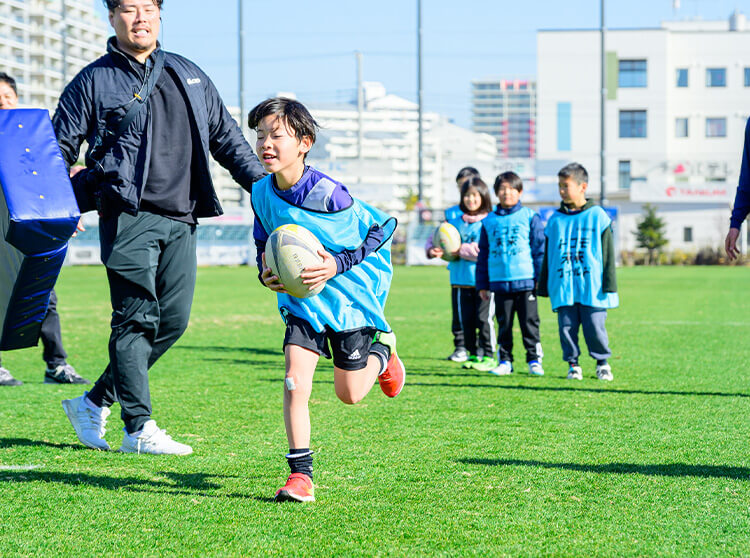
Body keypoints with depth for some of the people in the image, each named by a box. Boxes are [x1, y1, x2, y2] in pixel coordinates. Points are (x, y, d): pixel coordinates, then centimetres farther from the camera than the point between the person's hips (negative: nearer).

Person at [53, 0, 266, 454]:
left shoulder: (190, 75, 18)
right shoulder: (94, 82, 5)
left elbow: (226, 136, 25)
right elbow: (59, 150, 6)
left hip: (181, 220, 5)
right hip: (128, 216, -5)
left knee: (173, 320, 0)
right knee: (137, 319, -11)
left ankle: (95, 403, 14)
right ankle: (140, 429, -7)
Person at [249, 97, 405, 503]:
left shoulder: (327, 194, -23)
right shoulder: (262, 193, -7)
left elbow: (382, 227, -13)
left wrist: (338, 264, -23)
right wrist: (266, 275, -12)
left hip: (349, 294, -3)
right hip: (299, 298, 3)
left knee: (350, 393, 7)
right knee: (295, 381, -13)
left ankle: (382, 353, 40)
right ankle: (300, 474, -4)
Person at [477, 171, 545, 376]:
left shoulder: (530, 217, 3)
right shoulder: (489, 221, 10)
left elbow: (540, 249, 3)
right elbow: (483, 254, 14)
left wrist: (540, 278, -2)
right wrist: (482, 284, 11)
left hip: (525, 281, -2)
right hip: (499, 282, 2)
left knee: (529, 322, 0)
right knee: (503, 324, 8)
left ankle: (534, 360, 8)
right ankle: (505, 361, 15)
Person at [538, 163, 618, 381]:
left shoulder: (597, 216, 1)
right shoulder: (555, 220, 9)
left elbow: (608, 253, 2)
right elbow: (547, 256, 15)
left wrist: (609, 284, -2)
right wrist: (543, 286, 13)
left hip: (592, 287, -3)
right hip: (563, 287, 3)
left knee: (594, 327, -1)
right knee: (567, 327, 2)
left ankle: (602, 362, 18)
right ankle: (573, 364, 16)